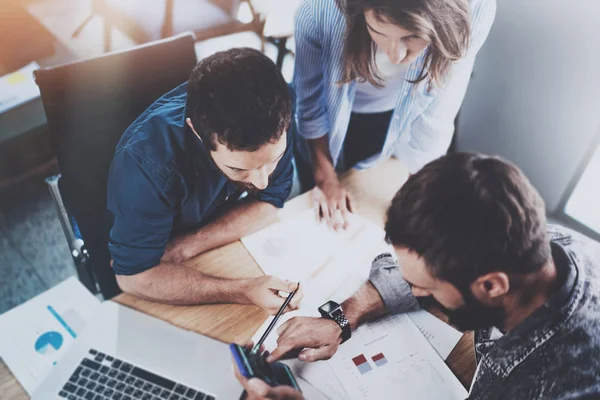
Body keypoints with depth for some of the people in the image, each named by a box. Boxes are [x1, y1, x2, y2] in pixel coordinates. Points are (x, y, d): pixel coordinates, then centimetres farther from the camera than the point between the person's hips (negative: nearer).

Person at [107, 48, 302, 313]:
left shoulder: (270, 119, -26)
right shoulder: (148, 162, -37)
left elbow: (267, 203, -16)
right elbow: (134, 276, -30)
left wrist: (184, 248, -27)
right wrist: (245, 292, -39)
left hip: (228, 242, 5)